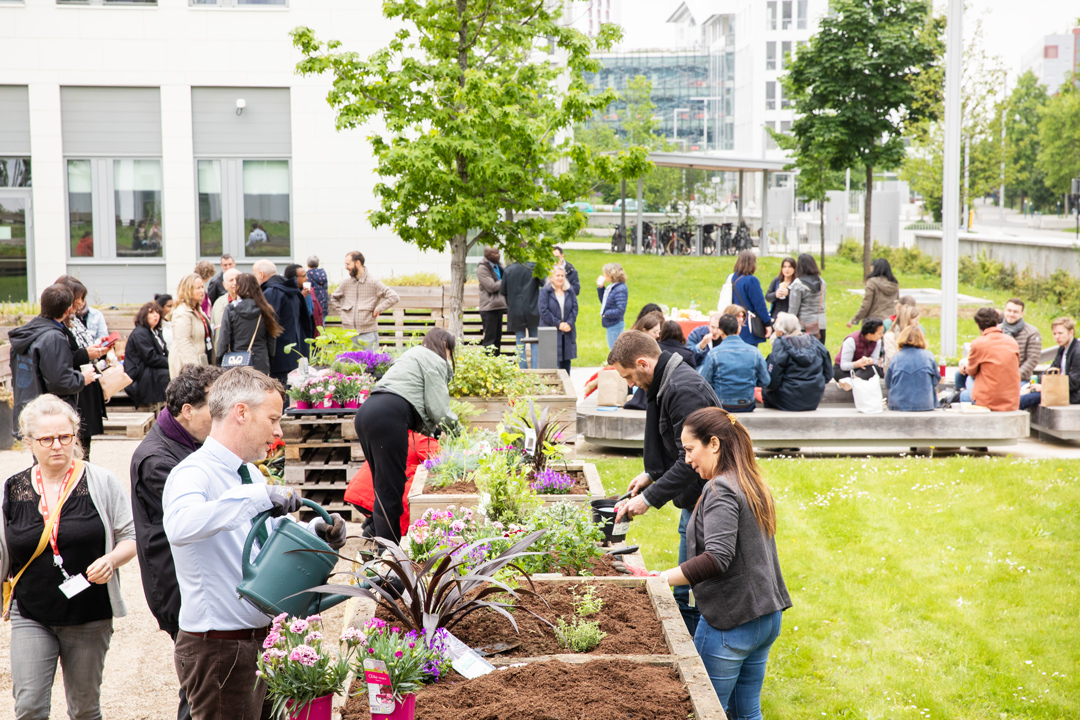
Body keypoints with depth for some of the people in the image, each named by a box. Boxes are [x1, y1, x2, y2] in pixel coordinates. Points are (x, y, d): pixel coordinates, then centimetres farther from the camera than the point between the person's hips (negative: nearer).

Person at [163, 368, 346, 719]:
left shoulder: (251, 474, 12)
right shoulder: (195, 473, -17)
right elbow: (180, 526, -40)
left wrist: (314, 531, 5)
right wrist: (258, 496, -39)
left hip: (260, 639, 9)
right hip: (219, 648, -9)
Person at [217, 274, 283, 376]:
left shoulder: (230, 310, -5)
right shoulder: (266, 310, 0)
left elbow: (224, 339, -3)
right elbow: (271, 340, 7)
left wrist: (220, 360, 7)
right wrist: (270, 361, 18)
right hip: (261, 364, 1)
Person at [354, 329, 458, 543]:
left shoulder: (413, 355, 34)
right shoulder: (435, 361, 6)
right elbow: (438, 410, -1)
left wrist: (434, 431, 27)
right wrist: (455, 425, 18)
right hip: (388, 417, -9)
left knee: (384, 489, 12)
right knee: (390, 491, -9)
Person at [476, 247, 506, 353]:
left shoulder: (499, 266, 14)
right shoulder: (482, 268, -13)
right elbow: (491, 286, -19)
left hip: (499, 306, 9)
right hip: (489, 308, -9)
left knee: (497, 338, 14)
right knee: (489, 339, -7)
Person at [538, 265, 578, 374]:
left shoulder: (570, 291, 10)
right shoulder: (545, 291, -3)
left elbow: (575, 308, 5)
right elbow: (544, 311, -10)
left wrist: (569, 323, -11)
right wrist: (558, 324, -14)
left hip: (568, 332, 4)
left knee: (566, 360, 8)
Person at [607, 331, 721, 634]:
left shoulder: (684, 390, -21)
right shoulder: (667, 384, 12)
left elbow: (691, 460, -24)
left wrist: (649, 498, -19)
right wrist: (651, 474, 14)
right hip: (695, 504, 11)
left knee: (692, 596, -4)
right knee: (686, 596, 16)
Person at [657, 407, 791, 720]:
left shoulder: (721, 490, -16)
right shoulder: (753, 483, 13)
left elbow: (717, 558, -25)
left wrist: (664, 578, -21)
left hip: (731, 621, -9)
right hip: (767, 616, 9)